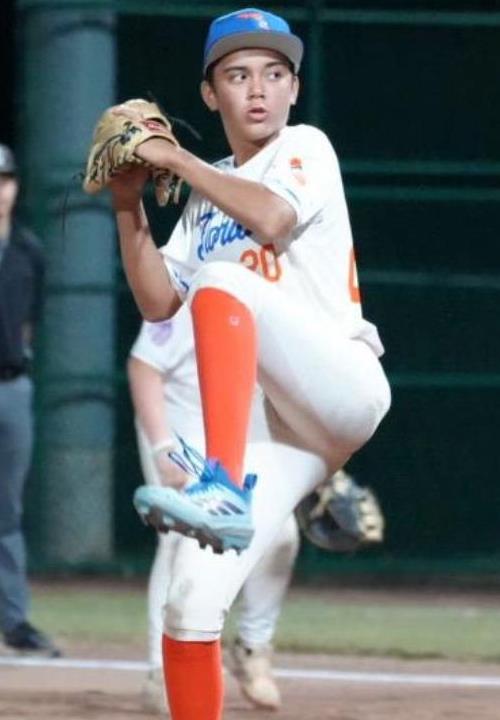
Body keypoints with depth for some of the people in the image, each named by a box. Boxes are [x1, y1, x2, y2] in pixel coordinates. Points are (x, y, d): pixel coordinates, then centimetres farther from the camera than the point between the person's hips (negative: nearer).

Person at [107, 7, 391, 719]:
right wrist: (130, 206, 6)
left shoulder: (305, 148, 7)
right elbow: (158, 302, 16)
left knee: (220, 281, -31)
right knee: (190, 604, -7)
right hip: (280, 426, 6)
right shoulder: (209, 198, 23)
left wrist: (173, 158, -6)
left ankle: (224, 491, -44)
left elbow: (273, 218, -14)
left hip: (345, 386, -6)